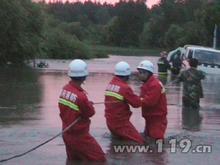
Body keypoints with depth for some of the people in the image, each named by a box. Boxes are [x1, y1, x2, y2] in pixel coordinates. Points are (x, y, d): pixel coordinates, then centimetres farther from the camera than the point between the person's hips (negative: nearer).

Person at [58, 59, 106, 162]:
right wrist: (89, 104, 7)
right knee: (99, 159, 1)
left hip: (66, 133, 8)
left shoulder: (65, 89, -6)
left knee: (73, 160, 21)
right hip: (79, 136, -8)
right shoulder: (80, 96, -27)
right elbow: (90, 113, -12)